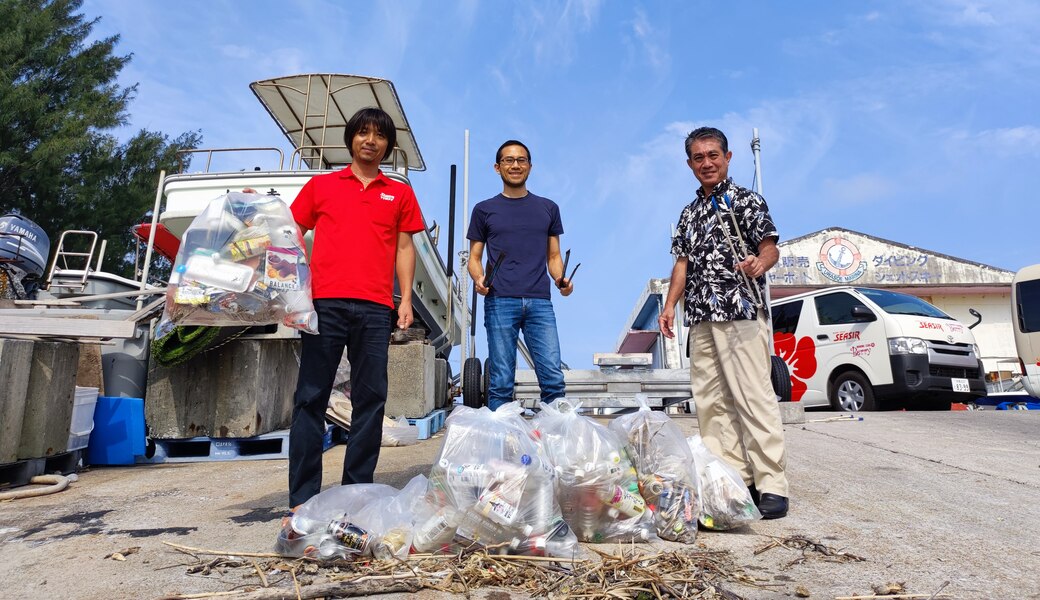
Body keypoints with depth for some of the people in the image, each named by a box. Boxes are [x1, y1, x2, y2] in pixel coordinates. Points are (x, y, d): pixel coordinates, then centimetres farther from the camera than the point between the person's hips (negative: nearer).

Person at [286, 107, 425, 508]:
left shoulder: (400, 194, 18)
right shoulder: (320, 186, 17)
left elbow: (404, 248, 14)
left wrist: (406, 299, 4)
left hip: (375, 308, 1)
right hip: (325, 302, 0)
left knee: (370, 399, 0)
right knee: (311, 398, -1)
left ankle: (358, 490, 10)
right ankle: (302, 498, 5)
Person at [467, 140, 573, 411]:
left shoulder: (548, 208, 17)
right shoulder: (484, 210, 13)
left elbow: (554, 256, 18)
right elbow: (475, 257, 12)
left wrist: (561, 280, -3)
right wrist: (478, 280, -9)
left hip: (540, 302, 1)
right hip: (500, 301, -1)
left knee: (553, 378, -5)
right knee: (501, 382, 0)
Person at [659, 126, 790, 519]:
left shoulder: (746, 201, 3)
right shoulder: (689, 213, 21)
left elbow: (770, 248, -5)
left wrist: (759, 263, -28)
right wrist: (670, 304, 7)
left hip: (741, 314, -6)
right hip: (701, 318, 7)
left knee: (754, 397, -9)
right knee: (711, 401, 5)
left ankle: (771, 484, -4)